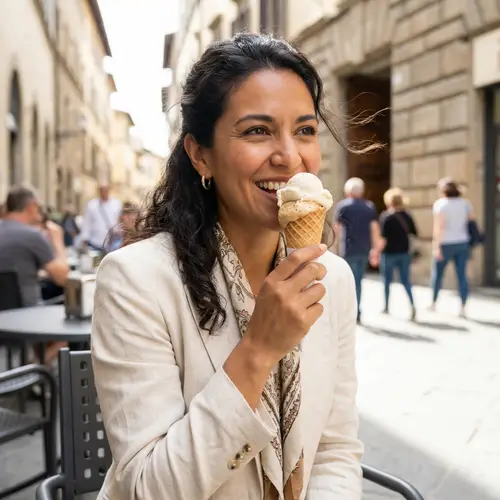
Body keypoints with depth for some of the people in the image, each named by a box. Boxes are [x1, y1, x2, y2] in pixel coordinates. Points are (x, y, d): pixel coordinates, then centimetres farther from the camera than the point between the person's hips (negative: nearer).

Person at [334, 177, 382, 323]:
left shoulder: (342, 205, -3)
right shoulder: (370, 206, 6)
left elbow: (337, 228, 2)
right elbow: (375, 229, 2)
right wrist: (376, 250, 6)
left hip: (349, 249, -4)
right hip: (365, 249, 4)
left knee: (352, 281, 0)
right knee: (358, 280, 16)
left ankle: (355, 313, -8)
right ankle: (356, 311, 22)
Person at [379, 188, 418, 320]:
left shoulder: (385, 216, -11)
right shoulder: (407, 215, 2)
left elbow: (383, 238, -14)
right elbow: (414, 233, 5)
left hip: (389, 253, -3)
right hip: (404, 252, 3)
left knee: (387, 281, 12)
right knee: (406, 280, 7)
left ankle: (386, 307, 23)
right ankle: (412, 305, -10)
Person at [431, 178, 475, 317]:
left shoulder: (440, 204, -8)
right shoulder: (464, 202, 7)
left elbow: (438, 226, -16)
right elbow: (472, 219, 8)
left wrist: (436, 246, -17)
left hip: (446, 244, -4)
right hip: (462, 243, 4)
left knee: (437, 273, 12)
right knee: (462, 275, 2)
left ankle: (433, 303, 22)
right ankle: (463, 307, 0)